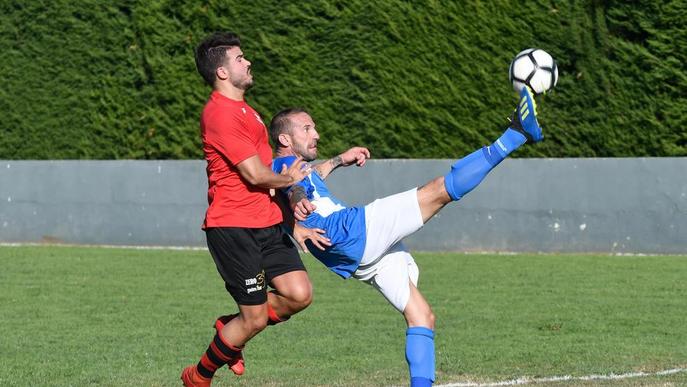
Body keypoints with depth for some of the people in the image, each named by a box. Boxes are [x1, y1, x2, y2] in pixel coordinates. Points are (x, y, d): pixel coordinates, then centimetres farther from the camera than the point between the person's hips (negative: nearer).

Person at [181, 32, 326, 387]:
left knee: (300, 294, -3)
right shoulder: (220, 114, -15)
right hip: (233, 229, -9)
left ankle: (231, 328, 19)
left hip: (266, 224, 9)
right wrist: (289, 179, 2)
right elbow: (255, 174, -18)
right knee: (256, 318, -4)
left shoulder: (242, 110, 17)